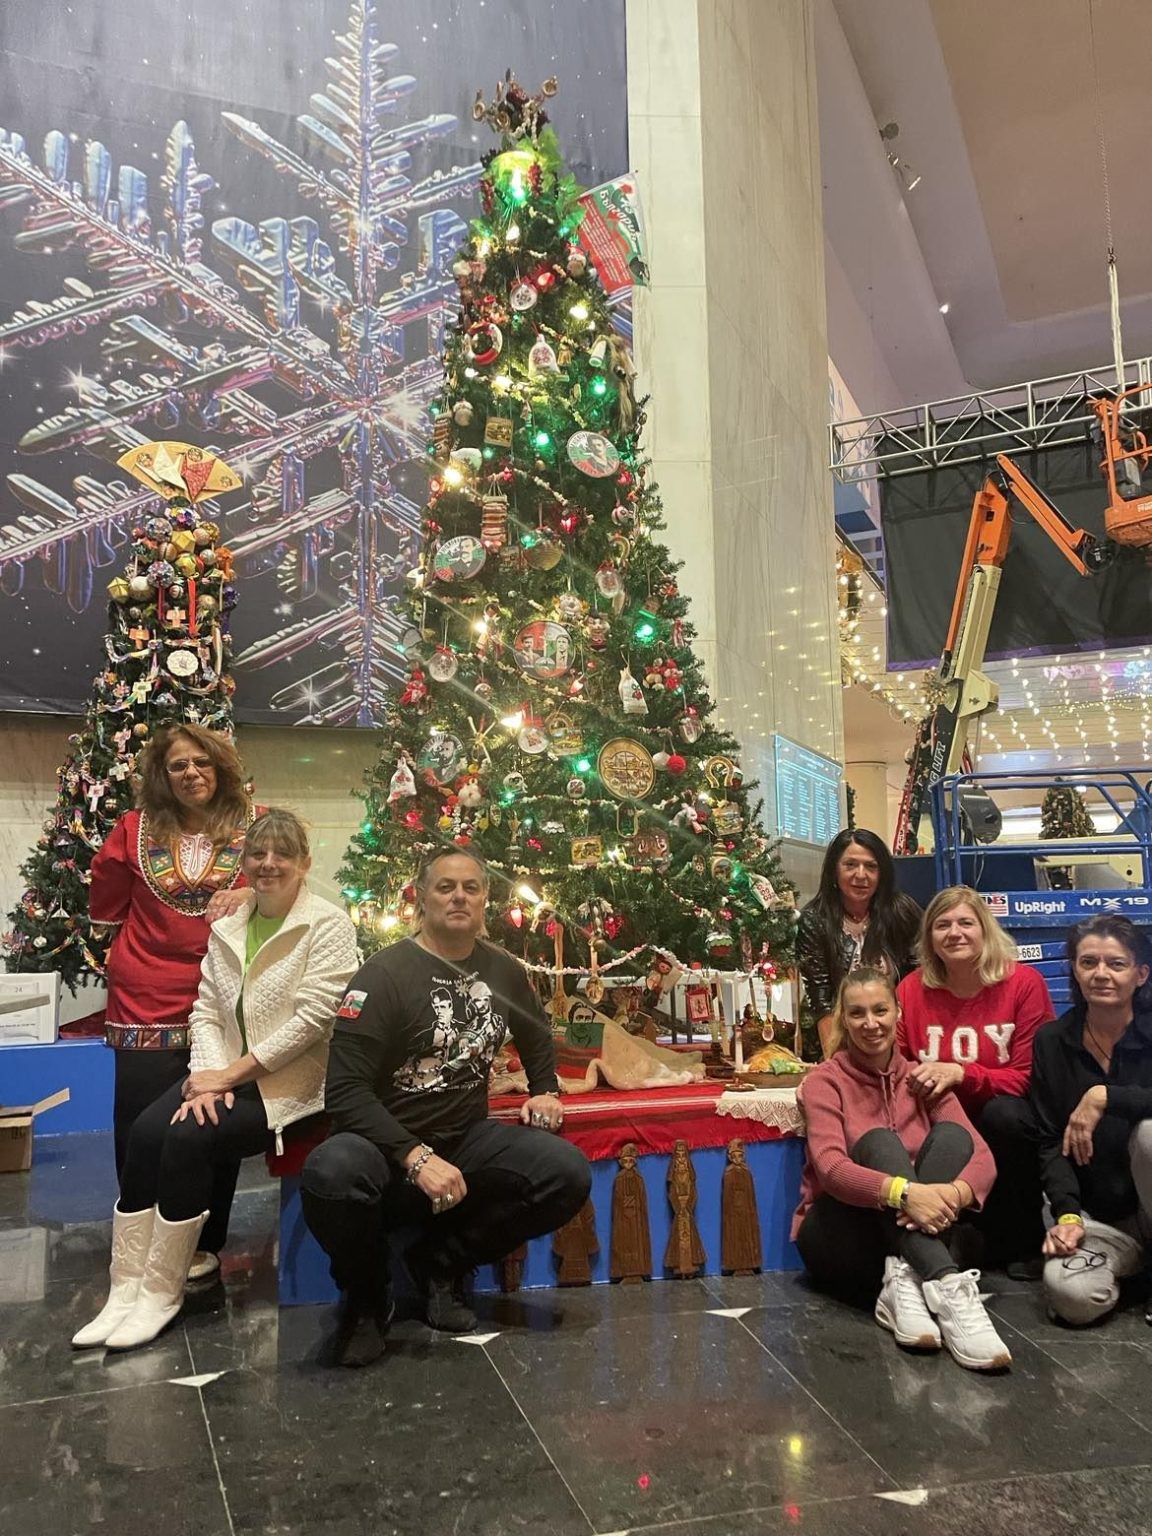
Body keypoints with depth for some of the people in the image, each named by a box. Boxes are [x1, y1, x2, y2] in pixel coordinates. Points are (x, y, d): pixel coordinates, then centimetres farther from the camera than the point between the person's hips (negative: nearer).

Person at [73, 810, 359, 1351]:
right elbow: (205, 1010, 7)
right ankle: (126, 1290, -8)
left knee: (189, 1138, -23)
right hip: (227, 1075, 6)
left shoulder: (329, 925, -10)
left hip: (290, 1084, -6)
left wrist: (232, 1073, -16)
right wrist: (209, 1075, -12)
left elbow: (312, 1017, -17)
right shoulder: (227, 926, 9)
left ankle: (161, 1292, -6)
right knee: (145, 1131, -17)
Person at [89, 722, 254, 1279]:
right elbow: (105, 909, 12)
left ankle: (204, 1245, 24)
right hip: (147, 1006, 0)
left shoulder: (248, 832, 1)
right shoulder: (136, 830, 4)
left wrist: (252, 896, -13)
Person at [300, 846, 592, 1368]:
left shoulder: (503, 970, 5)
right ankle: (367, 1295, -3)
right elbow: (345, 1089, -20)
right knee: (330, 1173, -38)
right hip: (389, 1147, -5)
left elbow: (536, 1036, 27)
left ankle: (440, 1262, 4)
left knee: (568, 1174, -20)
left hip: (468, 1139, 5)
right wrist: (416, 1158, -30)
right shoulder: (385, 973, -13)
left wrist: (544, 1091, 9)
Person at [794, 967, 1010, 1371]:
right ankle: (947, 1288, -46)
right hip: (839, 1242, -3)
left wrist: (954, 1193, -32)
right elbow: (831, 1167, -22)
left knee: (951, 1134, -20)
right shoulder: (825, 1080, -5)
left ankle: (907, 1281, -35)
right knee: (878, 1142, -29)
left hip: (911, 1235, 3)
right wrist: (904, 1192, -40)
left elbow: (981, 1156, -8)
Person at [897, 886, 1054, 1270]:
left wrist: (959, 1073, -25)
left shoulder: (1024, 982, -8)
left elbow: (1029, 1077, -10)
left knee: (1003, 1113, -34)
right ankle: (987, 1244, -2)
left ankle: (1027, 1242, -11)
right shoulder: (911, 990, -1)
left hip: (1007, 1124, -1)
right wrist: (913, 1077, -18)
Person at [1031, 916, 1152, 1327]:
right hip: (1096, 1216, 2)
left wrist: (1105, 1097, -30)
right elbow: (1050, 1142, -2)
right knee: (1070, 1294, -27)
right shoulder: (1052, 1042, 1)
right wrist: (1067, 1214, -14)